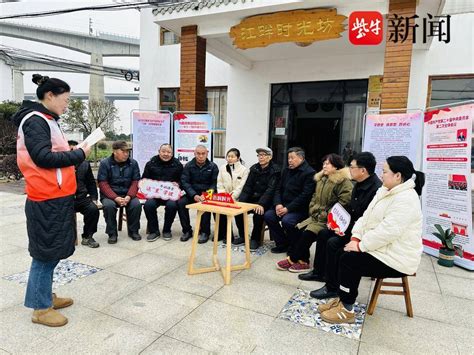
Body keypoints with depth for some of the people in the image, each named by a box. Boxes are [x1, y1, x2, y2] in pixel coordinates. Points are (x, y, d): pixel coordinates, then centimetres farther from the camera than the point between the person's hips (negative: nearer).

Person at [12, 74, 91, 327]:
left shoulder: (45, 120, 17)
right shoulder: (35, 120, -13)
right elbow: (43, 157, -22)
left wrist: (73, 153, 0)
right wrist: (78, 155, -14)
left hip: (55, 198, 10)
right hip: (47, 200, -10)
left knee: (51, 251, 17)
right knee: (46, 252, 0)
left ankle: (46, 296, 31)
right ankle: (40, 308, 14)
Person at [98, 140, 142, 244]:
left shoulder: (133, 163, 2)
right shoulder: (105, 163, -5)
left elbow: (135, 182, 0)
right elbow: (103, 184, -9)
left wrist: (129, 196, -18)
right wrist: (116, 198, -22)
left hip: (127, 195, 2)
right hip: (110, 195, -1)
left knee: (136, 204, -26)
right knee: (109, 205, -32)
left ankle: (133, 231, -3)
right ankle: (112, 233, -12)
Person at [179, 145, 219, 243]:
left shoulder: (213, 167, 3)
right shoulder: (188, 166, 5)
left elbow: (214, 184, -3)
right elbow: (184, 182, -4)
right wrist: (194, 195, -20)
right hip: (192, 193, 2)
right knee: (181, 202, -25)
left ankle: (205, 232, -14)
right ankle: (187, 231, -9)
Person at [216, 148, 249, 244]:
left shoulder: (244, 170, -1)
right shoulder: (222, 168, 13)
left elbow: (241, 187, -10)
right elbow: (219, 184, 8)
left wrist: (232, 197, -20)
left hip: (237, 198, -4)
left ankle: (242, 236, -9)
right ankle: (222, 233, -2)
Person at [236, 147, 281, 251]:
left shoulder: (275, 170, -8)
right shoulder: (254, 168, 8)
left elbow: (271, 189, -19)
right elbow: (248, 186, 3)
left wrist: (261, 203, -33)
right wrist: (241, 201, -12)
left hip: (266, 200, -5)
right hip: (253, 197, 5)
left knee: (258, 212, -32)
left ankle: (255, 239, -10)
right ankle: (243, 236, 4)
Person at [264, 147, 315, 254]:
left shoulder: (309, 173, -10)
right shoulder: (286, 171, 14)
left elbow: (304, 196, -18)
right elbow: (278, 189, 12)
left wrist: (288, 208, -20)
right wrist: (278, 204, -7)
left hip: (300, 209, -7)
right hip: (283, 206, 7)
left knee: (287, 220, -31)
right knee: (268, 215, -14)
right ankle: (282, 244, 2)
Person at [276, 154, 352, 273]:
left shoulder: (344, 181, -10)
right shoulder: (322, 179, 16)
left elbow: (343, 202, -19)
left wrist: (326, 215, -18)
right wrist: (313, 211, 6)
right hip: (317, 216, 8)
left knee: (308, 233, -21)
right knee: (298, 229, -13)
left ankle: (293, 259, -4)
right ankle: (303, 261, -6)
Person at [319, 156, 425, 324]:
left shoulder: (406, 200, -23)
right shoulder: (385, 191, 9)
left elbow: (388, 231, -30)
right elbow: (367, 217, 8)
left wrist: (361, 245, -22)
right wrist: (356, 237, -5)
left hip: (396, 258, -9)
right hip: (381, 248, 9)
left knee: (349, 260, -17)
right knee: (342, 253, -3)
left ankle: (347, 310, -2)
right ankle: (342, 299, 8)